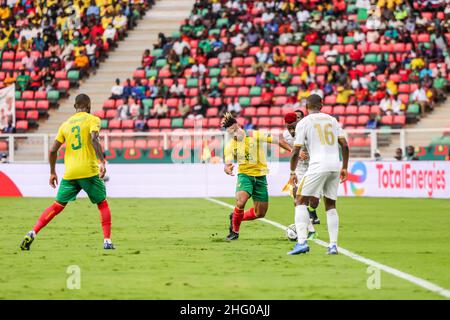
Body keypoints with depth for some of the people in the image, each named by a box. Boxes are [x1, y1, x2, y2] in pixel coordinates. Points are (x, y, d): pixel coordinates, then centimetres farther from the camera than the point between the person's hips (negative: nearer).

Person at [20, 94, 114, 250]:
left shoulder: (65, 124, 15)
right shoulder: (92, 119, 2)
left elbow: (53, 150, 13)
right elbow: (94, 139, -18)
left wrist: (52, 172, 23)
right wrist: (102, 162, -24)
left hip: (69, 173, 4)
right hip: (89, 171, -4)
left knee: (58, 205, 11)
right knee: (103, 204, 12)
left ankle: (32, 233, -3)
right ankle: (107, 241, 2)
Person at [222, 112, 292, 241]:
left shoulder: (256, 136, -9)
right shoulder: (230, 146, -6)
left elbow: (278, 141, -7)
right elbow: (227, 164, -11)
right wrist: (228, 169, -37)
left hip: (260, 176, 1)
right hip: (244, 175, -1)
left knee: (260, 213, 3)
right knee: (240, 202, -29)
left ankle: (235, 217, 30)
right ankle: (235, 231, -6)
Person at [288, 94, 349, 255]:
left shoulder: (303, 123, 1)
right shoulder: (332, 120, 15)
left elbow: (296, 152, -2)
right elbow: (345, 145, 11)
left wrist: (292, 172, 9)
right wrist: (344, 168, 19)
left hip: (318, 166, -5)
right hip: (335, 166, 5)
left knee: (300, 201, 0)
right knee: (330, 205, 16)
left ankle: (302, 242, -16)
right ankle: (333, 245, 8)